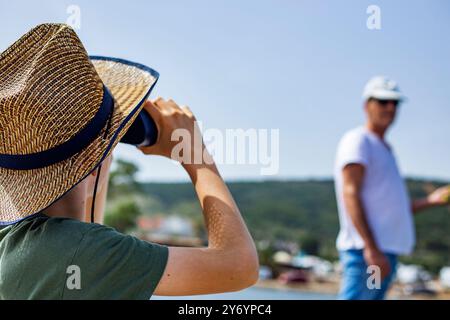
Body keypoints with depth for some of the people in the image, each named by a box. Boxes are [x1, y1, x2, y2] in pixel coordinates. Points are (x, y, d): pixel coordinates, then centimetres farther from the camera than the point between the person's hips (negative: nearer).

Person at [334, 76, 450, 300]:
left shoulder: (385, 149, 26)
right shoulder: (358, 140, -3)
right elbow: (350, 195, -16)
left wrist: (430, 201, 18)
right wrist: (371, 248, -24)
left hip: (386, 252, 10)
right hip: (365, 249, -9)